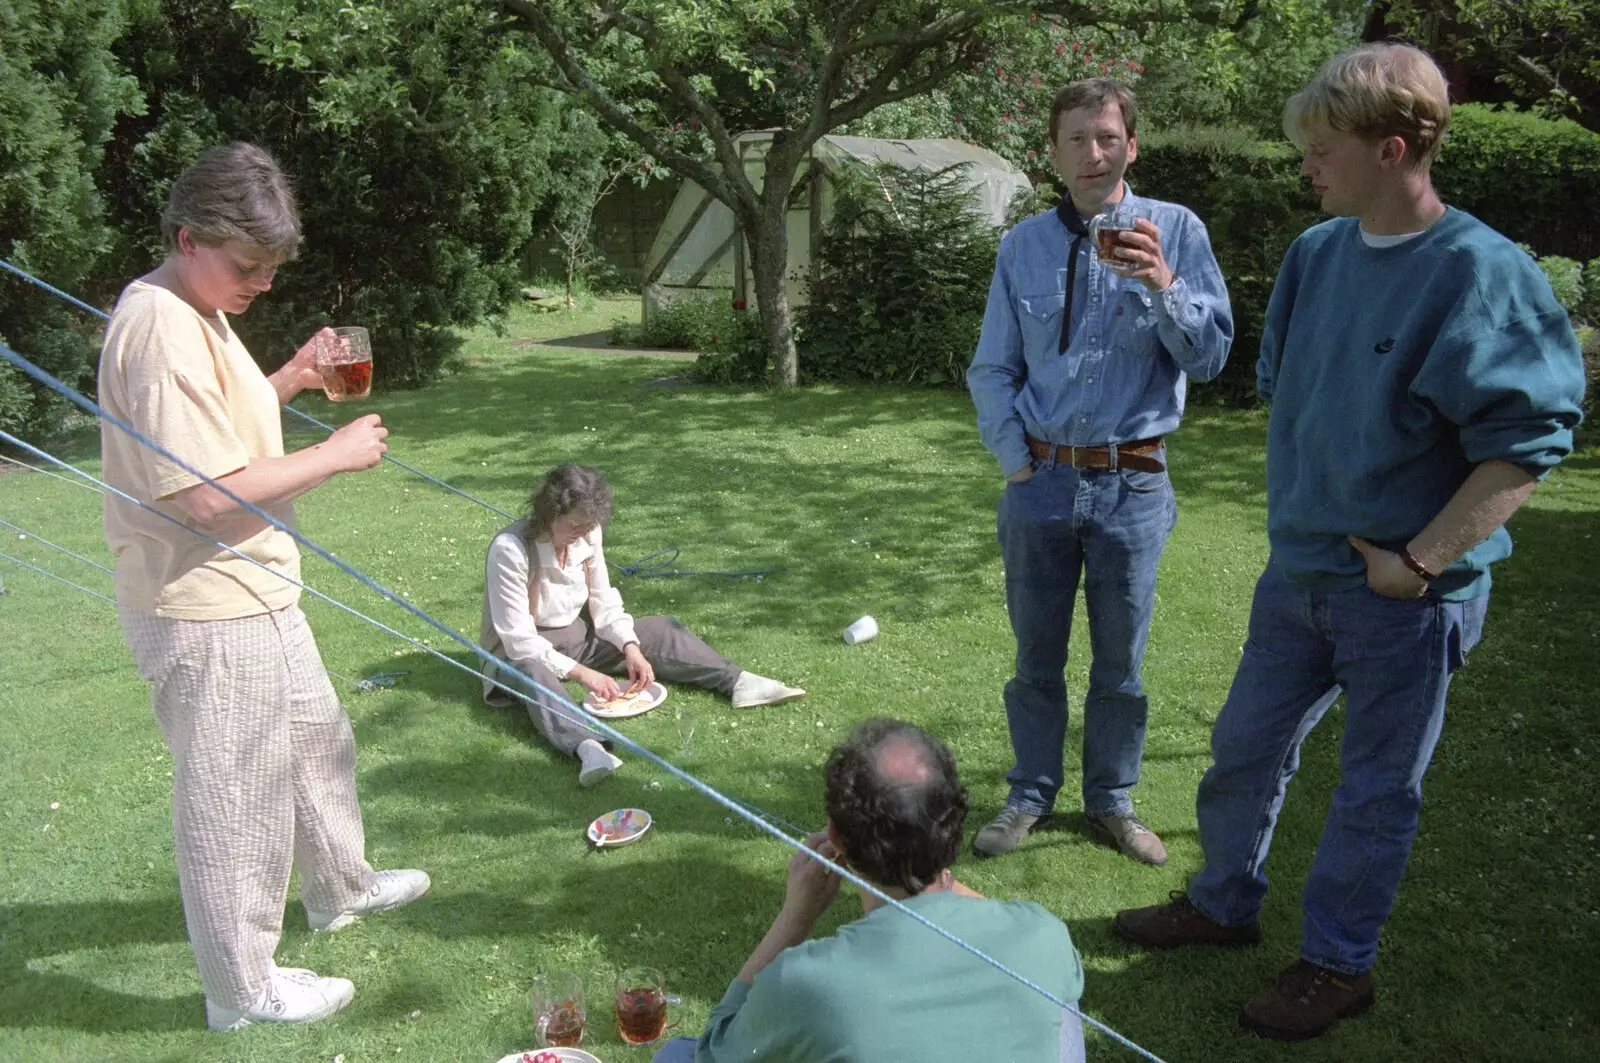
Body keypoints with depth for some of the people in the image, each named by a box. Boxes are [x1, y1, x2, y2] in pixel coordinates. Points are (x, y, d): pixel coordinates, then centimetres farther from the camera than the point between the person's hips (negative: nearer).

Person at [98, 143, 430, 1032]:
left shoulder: (197, 313, 9)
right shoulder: (160, 328, -23)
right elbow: (208, 493, -28)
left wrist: (287, 382, 6)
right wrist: (335, 455, -19)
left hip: (252, 593, 11)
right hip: (207, 612, -11)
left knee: (318, 740, 27)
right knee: (237, 799, 5)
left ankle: (341, 886, 49)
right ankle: (243, 988, 24)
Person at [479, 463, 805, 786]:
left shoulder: (588, 534, -9)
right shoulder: (510, 549, -27)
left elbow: (604, 603, -1)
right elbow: (519, 640, -27)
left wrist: (631, 648, -19)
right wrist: (582, 672, -33)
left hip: (578, 634, 7)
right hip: (525, 650, -6)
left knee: (662, 629, -9)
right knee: (533, 674, -41)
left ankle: (739, 682, -23)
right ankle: (589, 747, -65)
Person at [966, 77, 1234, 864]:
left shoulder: (1176, 232, -1)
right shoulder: (1023, 246, 5)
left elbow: (1210, 356, -7)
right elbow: (992, 370, 8)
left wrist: (1163, 286, -22)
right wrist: (1016, 460, 0)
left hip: (1132, 483, -1)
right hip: (1041, 480, 1)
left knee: (1120, 659, 10)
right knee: (1036, 653, 12)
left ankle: (1111, 802, 28)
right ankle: (1031, 796, 29)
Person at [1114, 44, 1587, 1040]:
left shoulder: (1481, 274, -17)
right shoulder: (1316, 254, 2)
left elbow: (1527, 445, -17)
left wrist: (1421, 561, -18)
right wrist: (1300, 511, 10)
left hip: (1408, 591, -6)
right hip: (1300, 570, 6)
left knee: (1377, 788, 10)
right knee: (1245, 746, 17)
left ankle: (1338, 963, 29)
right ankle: (1224, 903, 38)